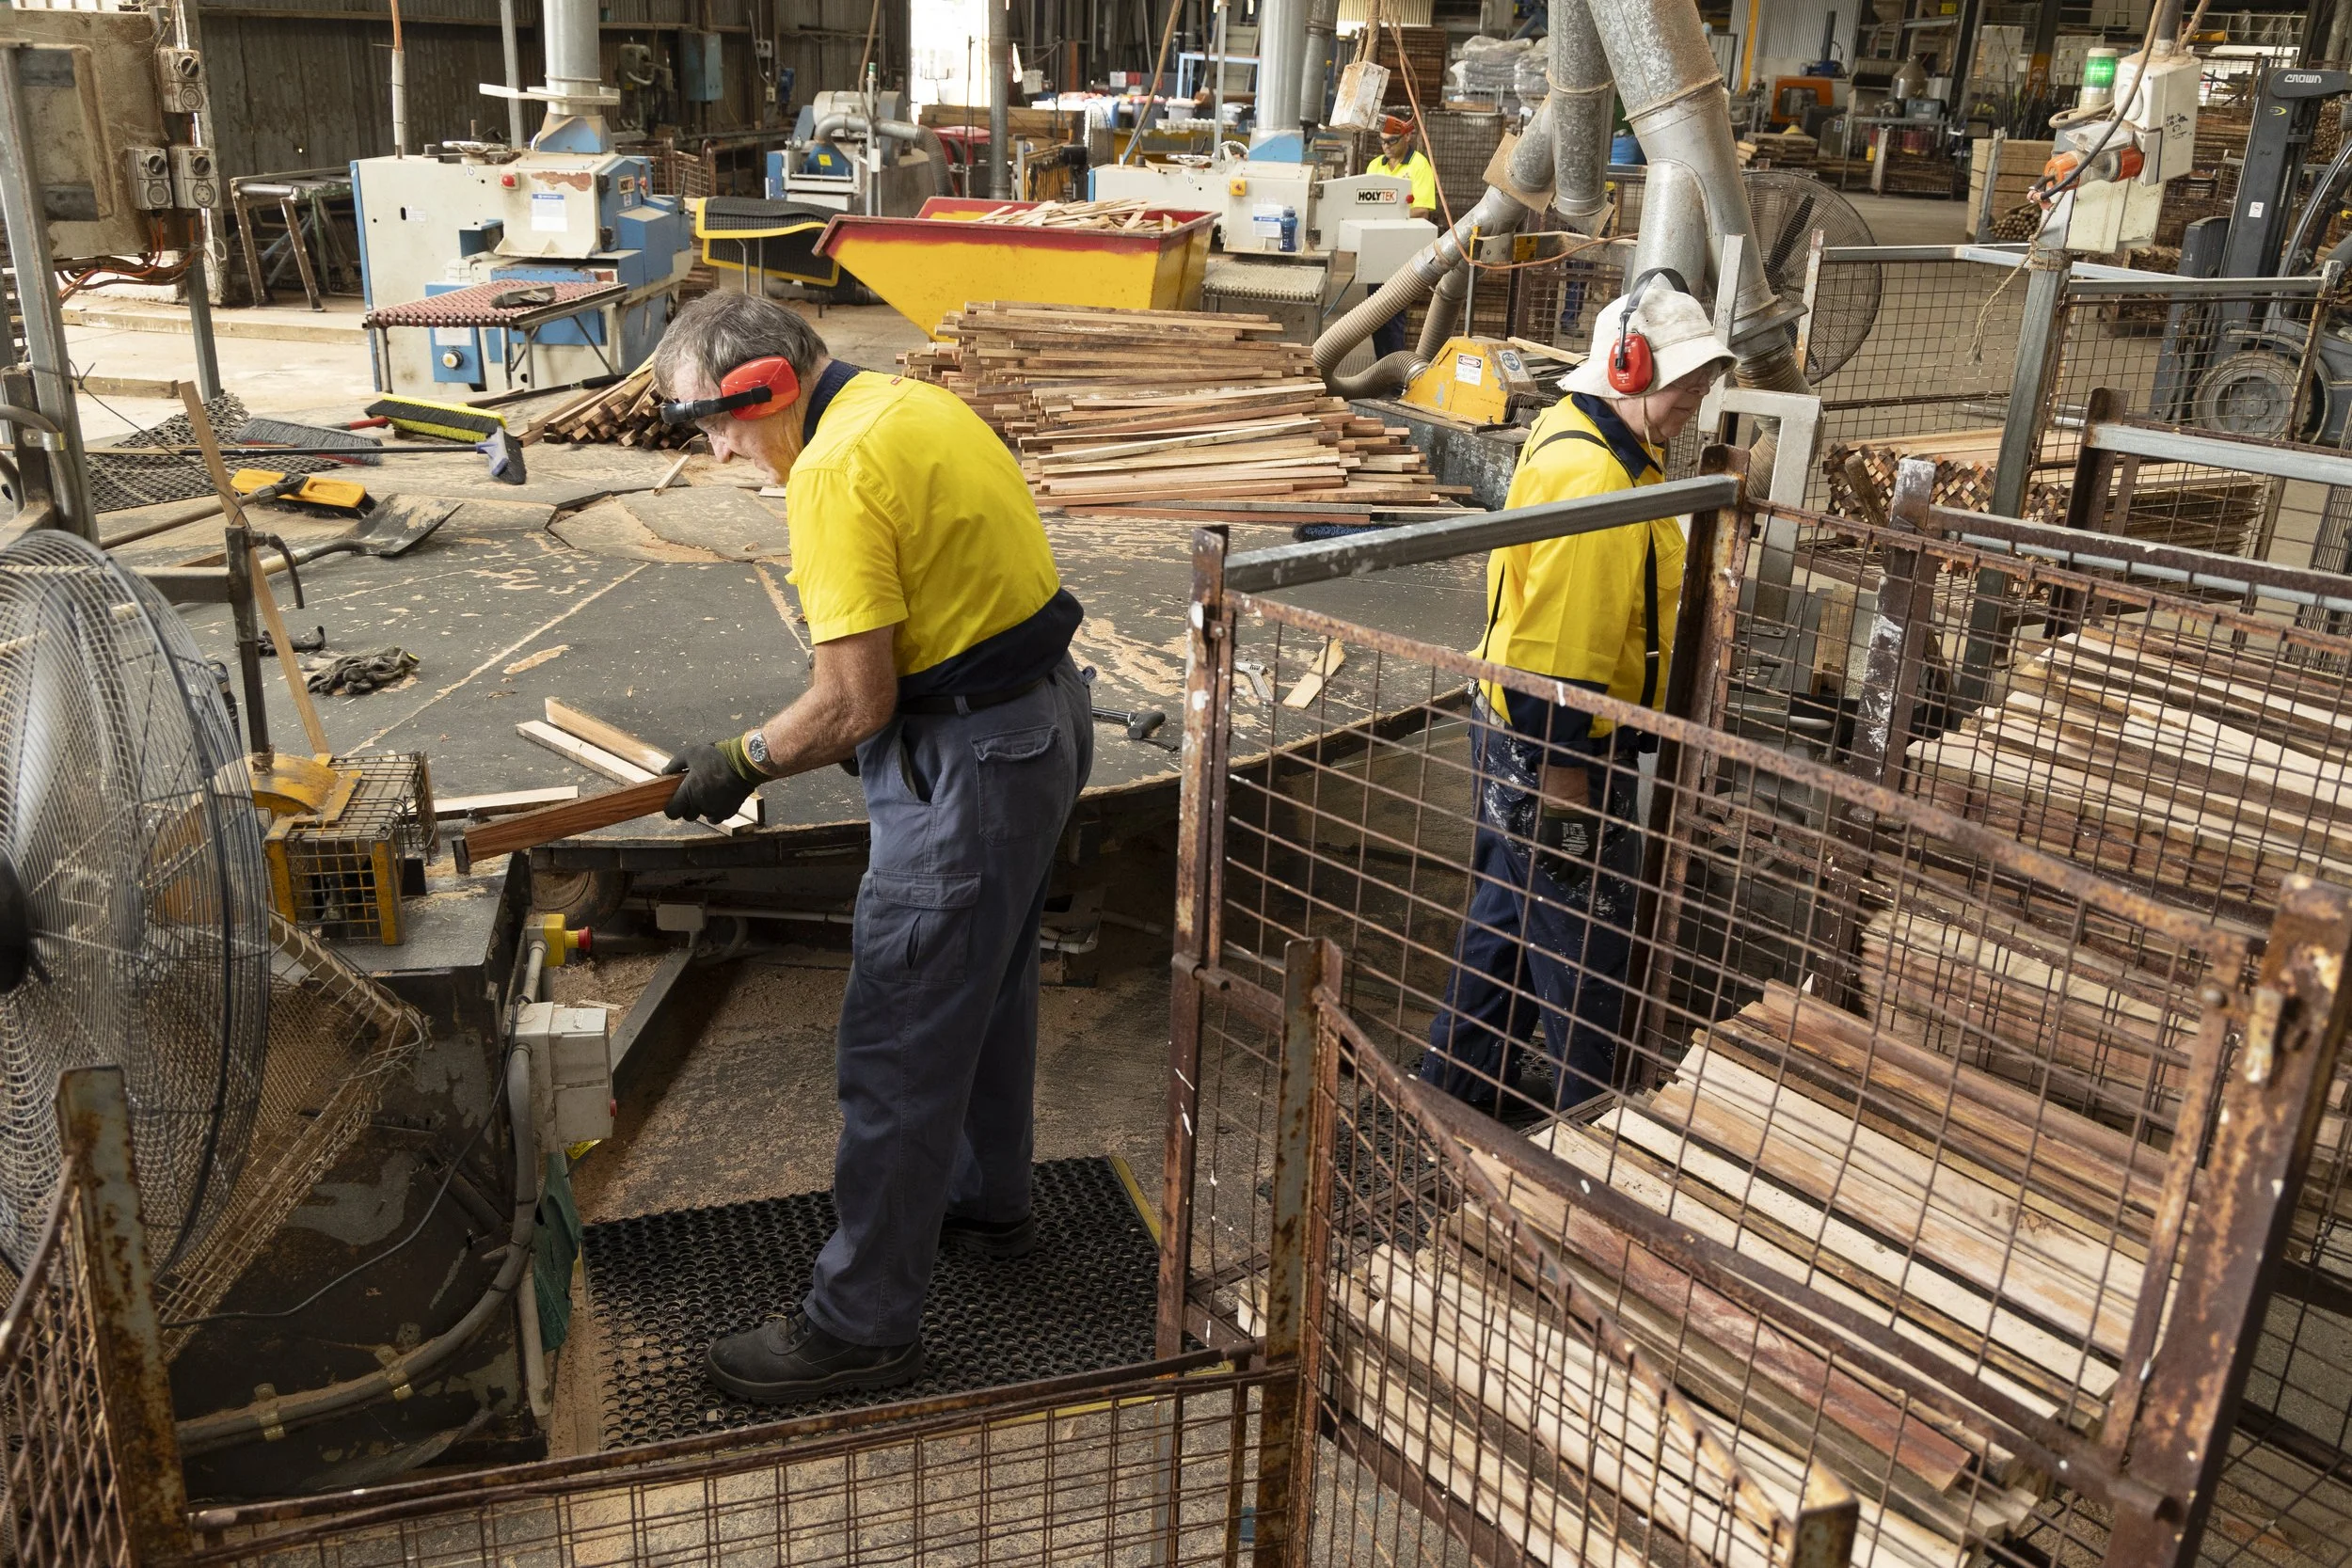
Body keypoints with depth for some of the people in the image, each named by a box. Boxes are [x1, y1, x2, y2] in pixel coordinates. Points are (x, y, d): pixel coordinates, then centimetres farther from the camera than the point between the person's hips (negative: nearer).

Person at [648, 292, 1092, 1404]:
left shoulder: (834, 474, -21)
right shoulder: (908, 402, 9)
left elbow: (857, 704, -22)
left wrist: (742, 763, -5)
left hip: (970, 765, -10)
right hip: (1041, 713, 10)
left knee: (896, 1048, -1)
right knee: (987, 985, 25)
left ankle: (863, 1322, 12)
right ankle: (985, 1200, 44)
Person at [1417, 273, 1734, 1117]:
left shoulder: (1581, 437, 10)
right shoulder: (1589, 474, -25)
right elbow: (1555, 650, -28)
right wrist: (1564, 787, -24)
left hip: (1522, 736, 11)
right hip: (1556, 751, -11)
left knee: (1510, 917, 22)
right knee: (1585, 952, 3)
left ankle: (1456, 1084, 37)